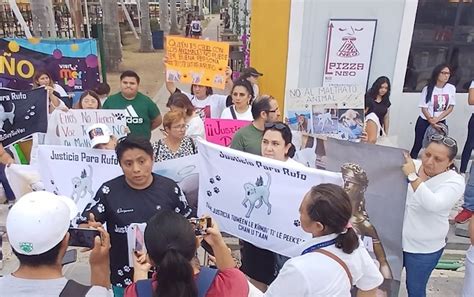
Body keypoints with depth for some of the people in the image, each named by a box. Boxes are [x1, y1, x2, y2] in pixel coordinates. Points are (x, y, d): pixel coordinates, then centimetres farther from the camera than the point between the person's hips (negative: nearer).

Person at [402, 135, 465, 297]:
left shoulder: (454, 181, -18)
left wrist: (412, 176, -35)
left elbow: (433, 204, -35)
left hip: (424, 249, -3)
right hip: (396, 240, 4)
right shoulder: (411, 166, -6)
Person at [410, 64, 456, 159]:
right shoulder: (428, 89, -11)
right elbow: (423, 108, -9)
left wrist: (437, 119, -16)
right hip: (424, 122, -2)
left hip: (441, 122, 2)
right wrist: (431, 121, -20)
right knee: (418, 145, 4)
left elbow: (451, 107, -3)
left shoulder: (451, 88, -5)